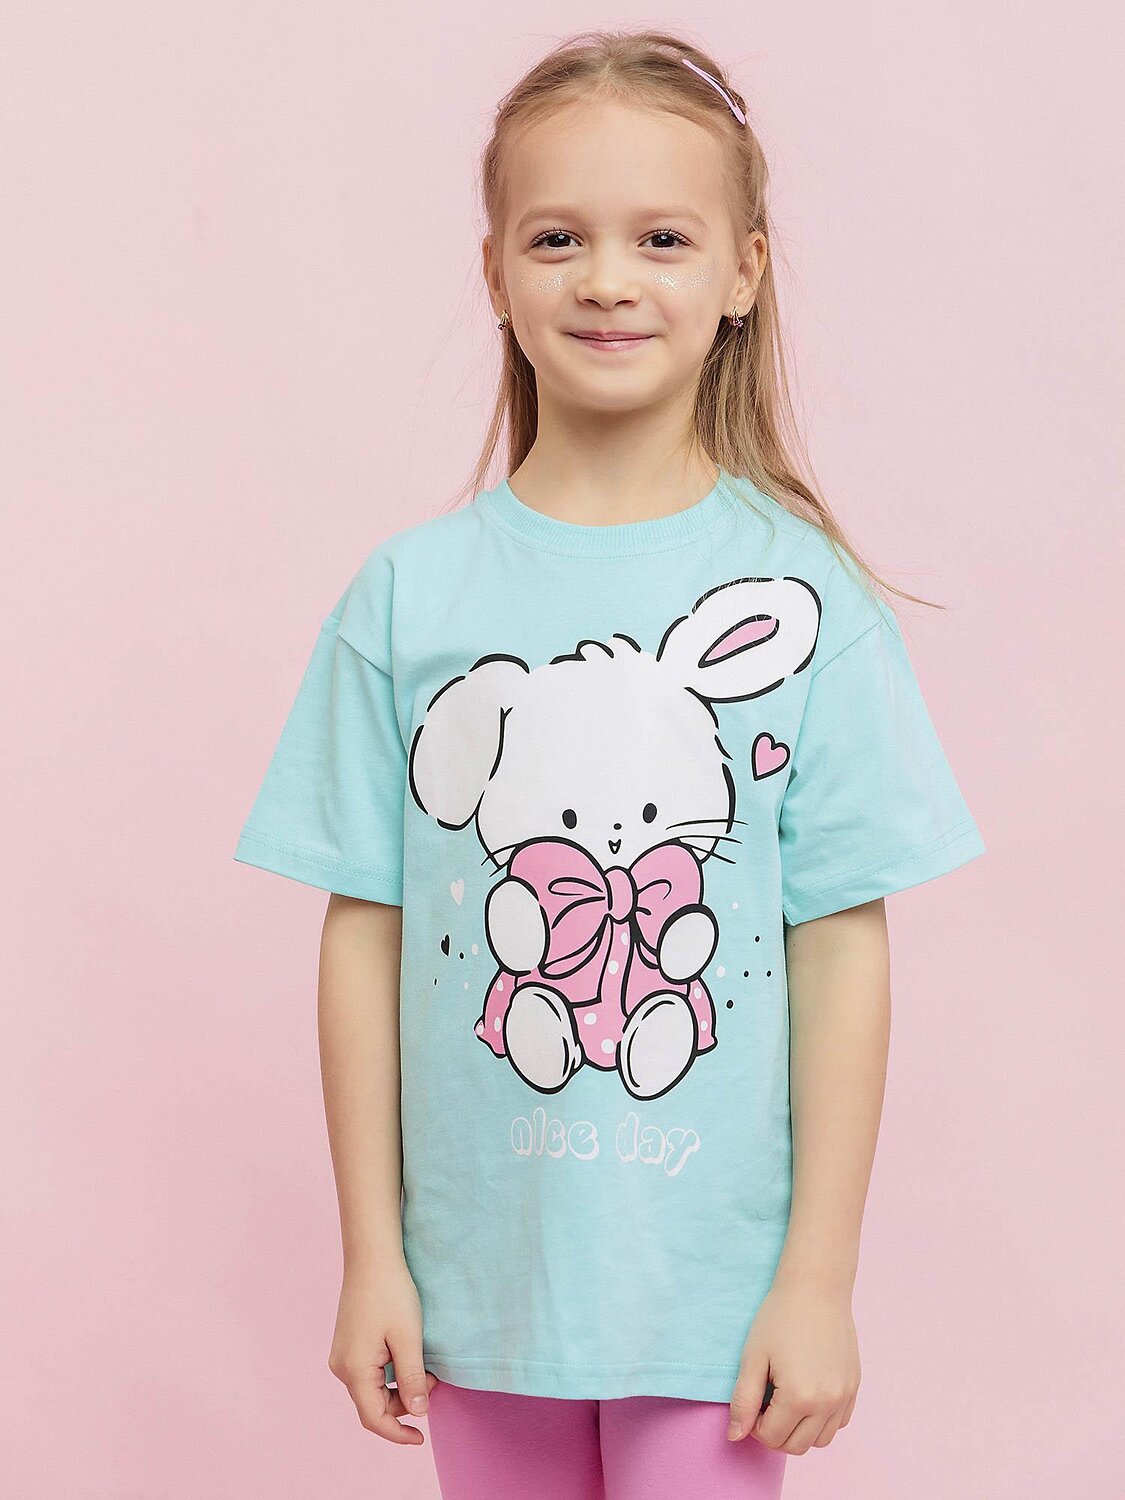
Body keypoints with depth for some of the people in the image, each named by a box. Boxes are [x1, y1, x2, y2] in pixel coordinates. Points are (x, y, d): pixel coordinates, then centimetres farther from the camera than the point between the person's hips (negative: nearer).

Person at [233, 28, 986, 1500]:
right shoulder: (410, 594, -4)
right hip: (480, 1270, 1)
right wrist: (371, 1253, 0)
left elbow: (844, 948, -5)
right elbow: (366, 933, -1)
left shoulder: (804, 596, -7)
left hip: (716, 1279, -1)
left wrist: (821, 1277, -5)